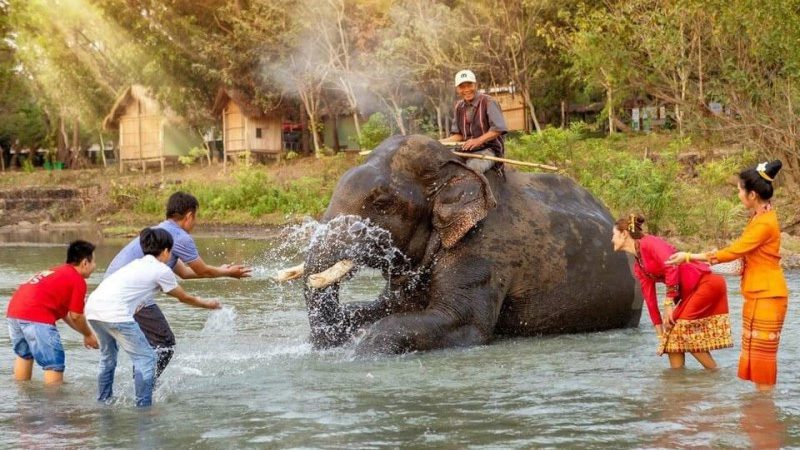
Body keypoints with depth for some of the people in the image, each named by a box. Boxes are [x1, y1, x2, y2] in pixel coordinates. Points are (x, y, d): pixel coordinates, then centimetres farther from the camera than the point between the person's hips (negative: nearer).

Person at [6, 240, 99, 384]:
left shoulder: (56, 272, 28)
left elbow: (65, 313, 31)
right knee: (55, 365, -4)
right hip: (36, 317, -10)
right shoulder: (77, 280, 1)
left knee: (24, 355, 30)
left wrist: (85, 333, 34)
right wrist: (88, 335, 19)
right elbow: (76, 316, 2)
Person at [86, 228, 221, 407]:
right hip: (115, 312, -8)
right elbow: (185, 298, 19)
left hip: (92, 307, 9)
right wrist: (208, 304, 34)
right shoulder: (162, 270, 6)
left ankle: (103, 402, 35)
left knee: (108, 357, 28)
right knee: (145, 358, 1)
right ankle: (143, 406, -1)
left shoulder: (138, 264, 26)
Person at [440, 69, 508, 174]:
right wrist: (444, 141, -6)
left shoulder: (488, 102, -5)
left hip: (488, 150, -6)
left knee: (473, 166, -37)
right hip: (466, 151, 6)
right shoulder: (459, 107, 14)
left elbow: (498, 129, -13)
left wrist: (478, 140, -24)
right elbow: (458, 135, 14)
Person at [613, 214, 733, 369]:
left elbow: (671, 265, -24)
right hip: (690, 293, 9)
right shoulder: (638, 267, 16)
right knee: (672, 333, 5)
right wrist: (660, 333, 16)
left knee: (682, 328, -13)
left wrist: (669, 304, -22)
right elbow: (649, 297, 17)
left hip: (706, 282, -9)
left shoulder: (649, 243, -11)